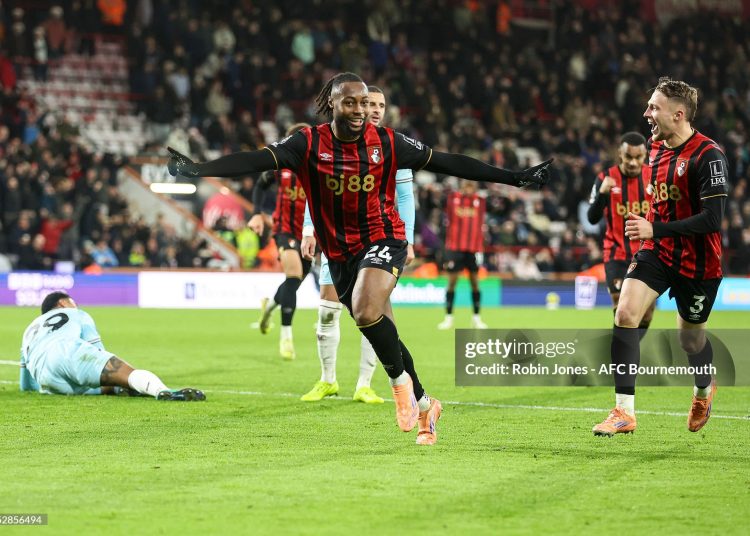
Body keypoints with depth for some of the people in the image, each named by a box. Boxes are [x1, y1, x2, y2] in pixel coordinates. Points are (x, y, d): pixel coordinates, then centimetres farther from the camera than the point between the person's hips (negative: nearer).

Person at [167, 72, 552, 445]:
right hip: (339, 254, 3)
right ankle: (423, 405, 29)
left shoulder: (387, 142, -7)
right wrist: (198, 169, -35)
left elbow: (447, 162, -1)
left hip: (383, 239, -3)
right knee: (383, 336, 10)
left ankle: (400, 380, -7)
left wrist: (515, 177, -1)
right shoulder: (310, 144, -9)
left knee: (365, 311, -30)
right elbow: (257, 160, -19)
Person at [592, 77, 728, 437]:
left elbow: (712, 220, -26)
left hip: (696, 262, -5)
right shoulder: (655, 147, 3)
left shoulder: (708, 156, -21)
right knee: (625, 313, -15)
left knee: (690, 337, 11)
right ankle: (624, 411, -13)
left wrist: (655, 229, -27)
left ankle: (704, 389, 47)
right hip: (657, 251, 6)